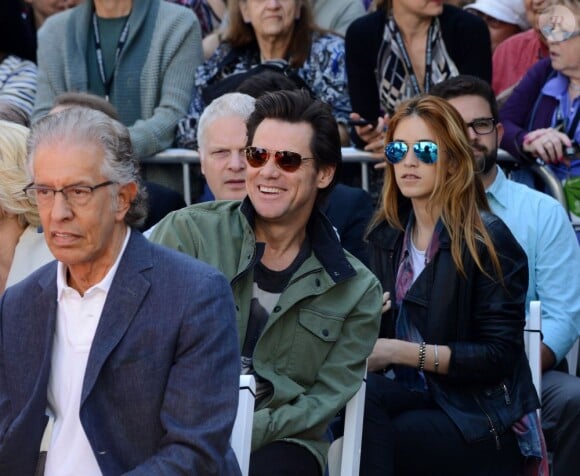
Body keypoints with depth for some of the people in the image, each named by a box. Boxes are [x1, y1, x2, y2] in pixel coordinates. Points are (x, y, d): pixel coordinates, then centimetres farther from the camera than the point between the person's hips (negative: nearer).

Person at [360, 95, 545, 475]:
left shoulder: (487, 240, -9)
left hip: (483, 425, -5)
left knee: (372, 441, -30)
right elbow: (388, 334, 12)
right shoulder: (387, 236, 10)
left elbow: (500, 355, -12)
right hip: (417, 397, 5)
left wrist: (405, 352, -20)